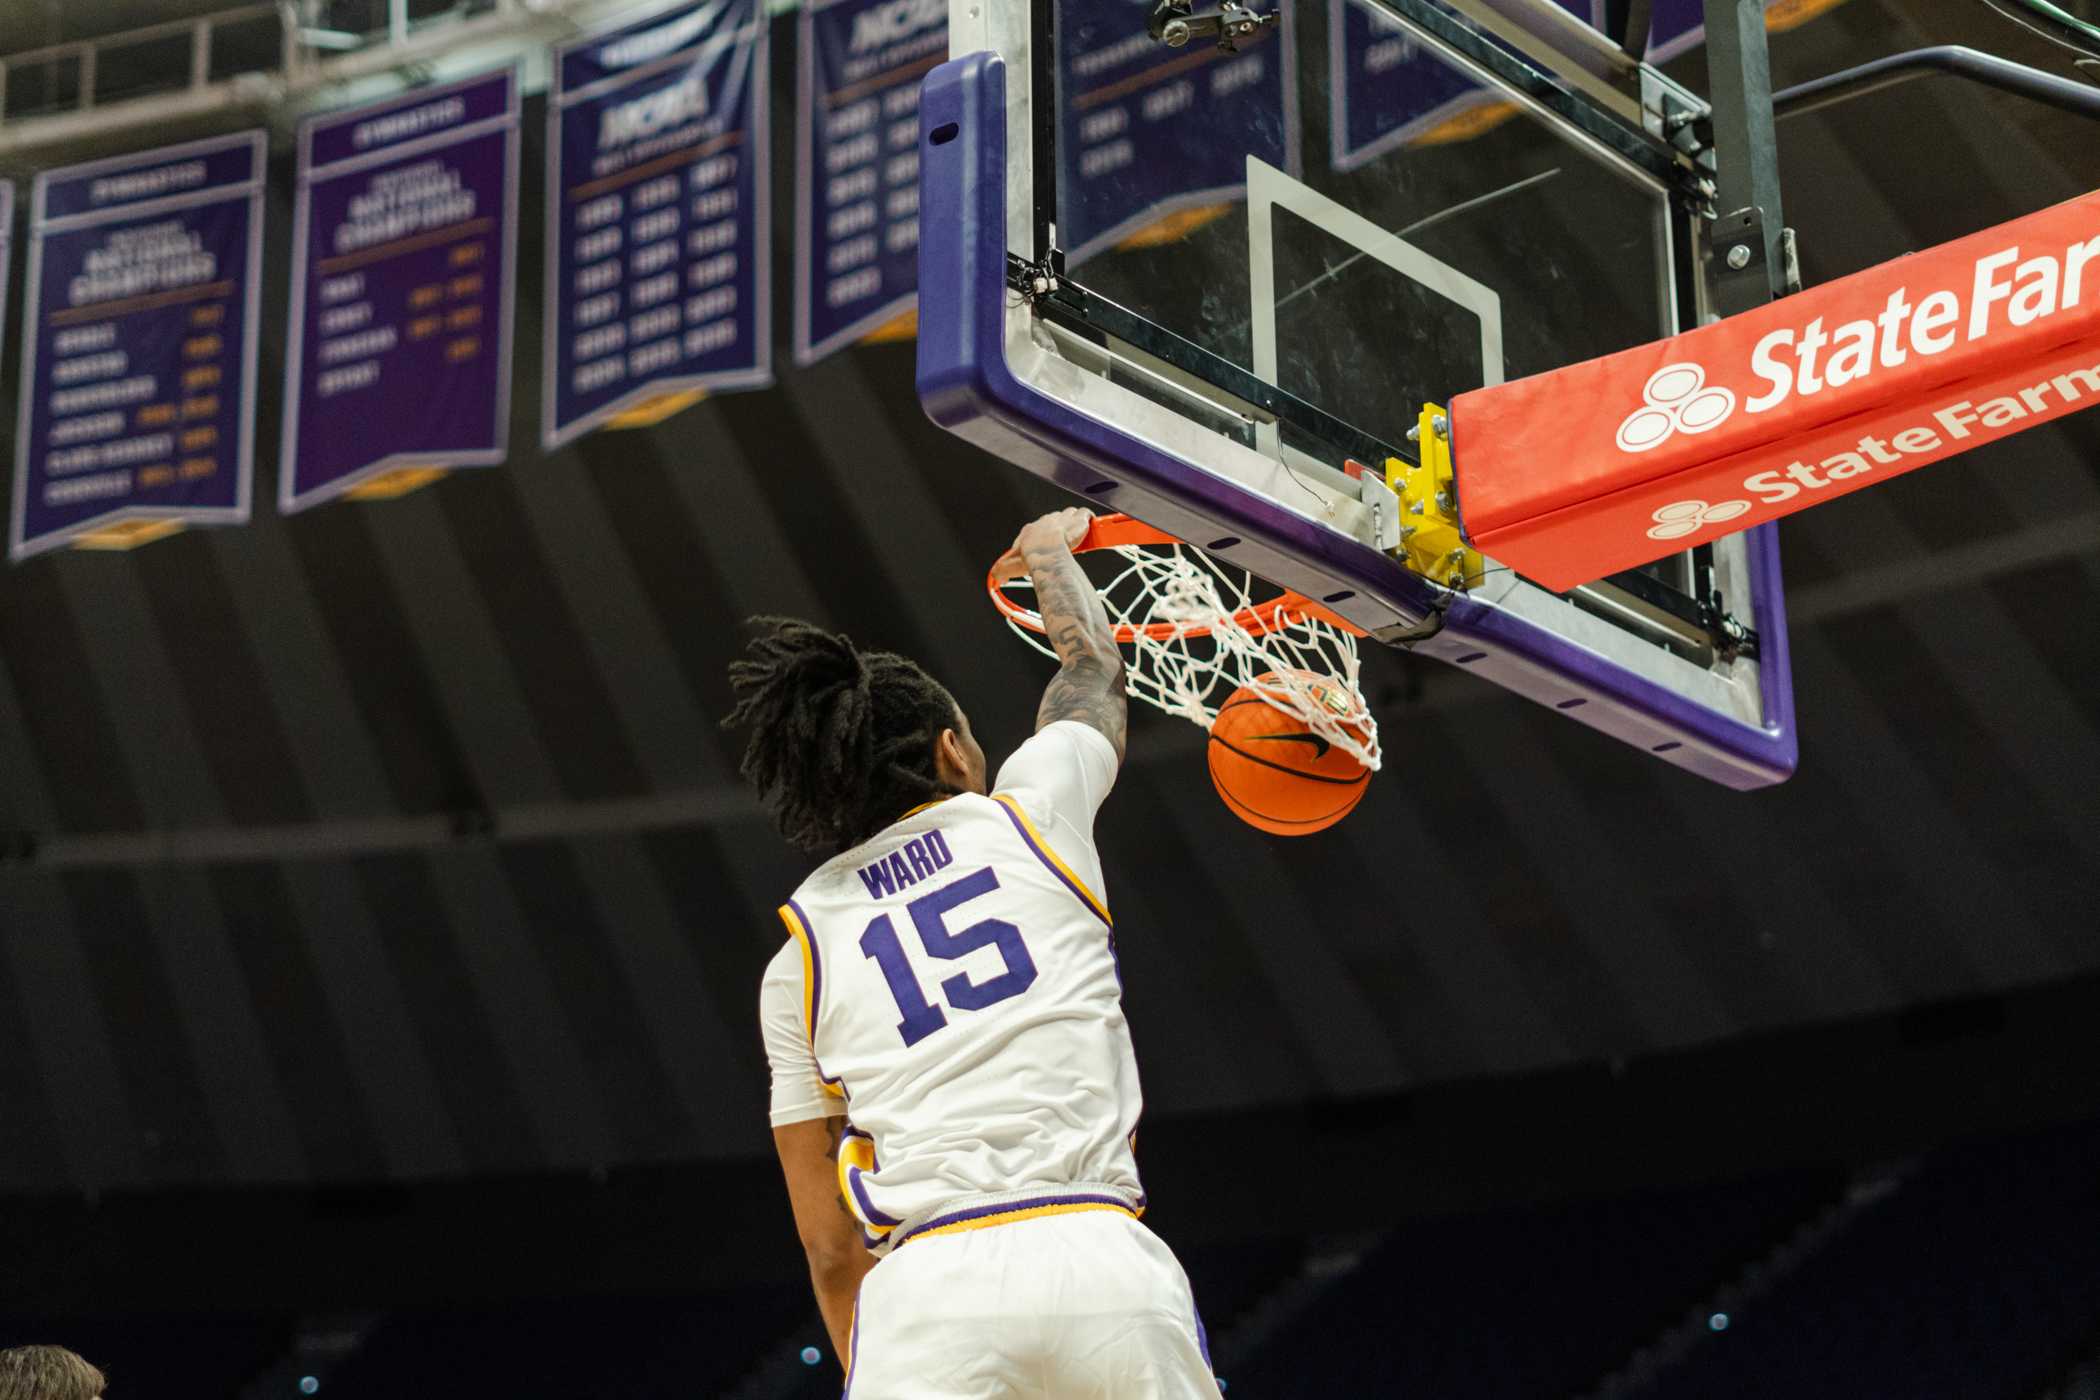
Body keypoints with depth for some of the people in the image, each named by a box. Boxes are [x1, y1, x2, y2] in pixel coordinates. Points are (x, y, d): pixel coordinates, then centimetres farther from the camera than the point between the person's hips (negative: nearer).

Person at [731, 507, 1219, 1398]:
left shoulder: (798, 961, 17)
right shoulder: (1032, 809, 16)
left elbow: (830, 1246, 16)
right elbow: (1092, 659, 40)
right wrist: (1050, 553, 58)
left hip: (929, 1285, 0)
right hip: (1106, 1260, 0)